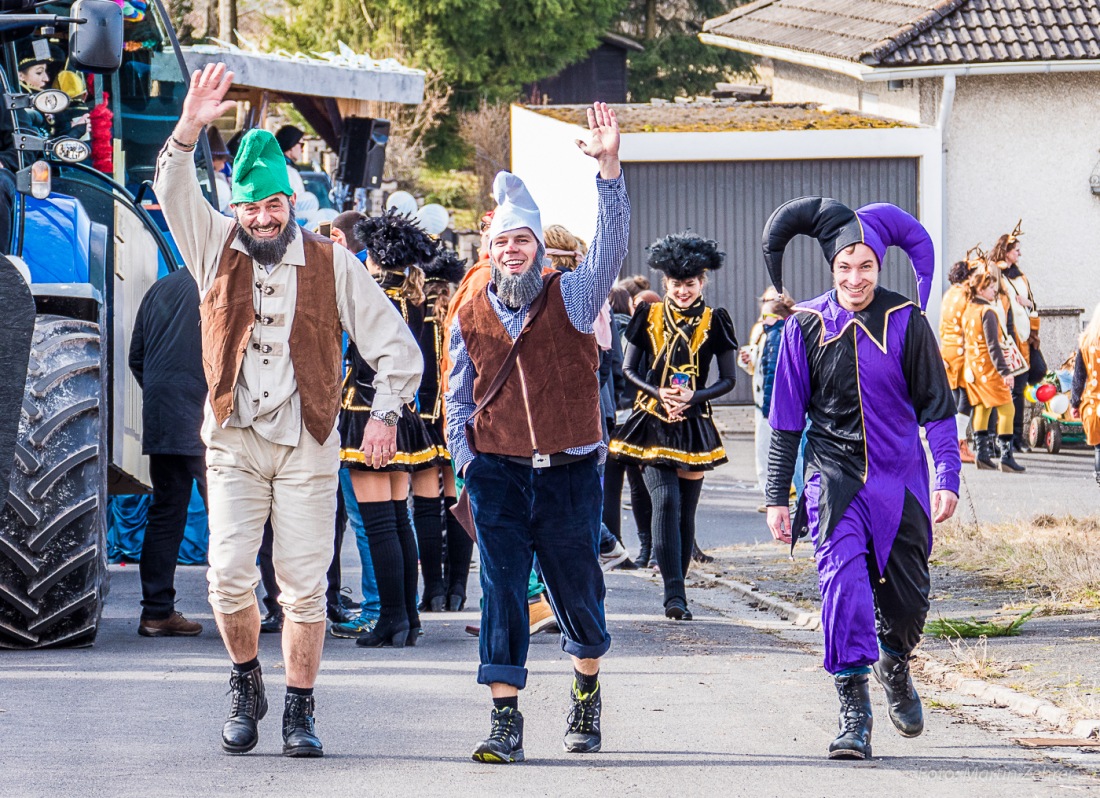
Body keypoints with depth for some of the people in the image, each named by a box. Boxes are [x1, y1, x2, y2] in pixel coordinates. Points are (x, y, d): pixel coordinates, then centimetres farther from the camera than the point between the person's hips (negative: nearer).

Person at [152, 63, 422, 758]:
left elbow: (394, 342, 6)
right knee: (230, 578, -9)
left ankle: (300, 713, 10)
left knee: (305, 586, -1)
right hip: (234, 444, 0)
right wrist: (190, 129, -25)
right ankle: (247, 685, 16)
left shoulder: (333, 266, 3)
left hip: (308, 447, 0)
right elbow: (174, 195, -10)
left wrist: (386, 414, -5)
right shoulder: (217, 249, 6)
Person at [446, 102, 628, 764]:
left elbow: (612, 242, -13)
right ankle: (507, 721, -6)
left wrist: (610, 166, -26)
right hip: (498, 472, 1)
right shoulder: (471, 317, 7)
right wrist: (465, 463, 3)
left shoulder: (572, 298, 1)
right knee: (503, 591, -7)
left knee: (577, 589, 7)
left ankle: (587, 690, 33)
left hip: (569, 472, -1)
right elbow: (458, 397, 15)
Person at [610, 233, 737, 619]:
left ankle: (676, 593, 17)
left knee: (685, 510, 5)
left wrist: (692, 397, -12)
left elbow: (728, 379, 4)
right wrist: (658, 393, -11)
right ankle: (674, 593, -20)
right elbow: (628, 368, 7)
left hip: (694, 424, 1)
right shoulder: (649, 316, 3)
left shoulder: (714, 321, 3)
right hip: (652, 422, -1)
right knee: (666, 501, -17)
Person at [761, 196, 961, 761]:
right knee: (843, 587, -16)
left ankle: (894, 667, 42)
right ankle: (854, 715, -12)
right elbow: (786, 418, 6)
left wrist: (947, 477, -7)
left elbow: (937, 406, 2)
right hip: (833, 478, -1)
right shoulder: (807, 327, 0)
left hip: (899, 479, 1)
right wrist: (777, 496, 4)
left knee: (907, 601, 9)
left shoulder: (906, 321, -2)